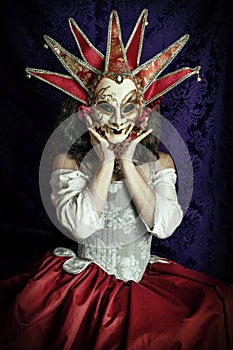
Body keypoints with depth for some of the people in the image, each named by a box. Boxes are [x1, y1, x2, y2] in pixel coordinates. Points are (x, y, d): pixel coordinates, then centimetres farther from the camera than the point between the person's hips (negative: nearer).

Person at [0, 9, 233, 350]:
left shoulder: (159, 162, 1)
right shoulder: (68, 162, -4)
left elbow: (164, 225, -13)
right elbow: (79, 226, -18)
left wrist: (127, 162, -15)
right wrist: (107, 161, -16)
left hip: (145, 280, 3)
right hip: (85, 283, -2)